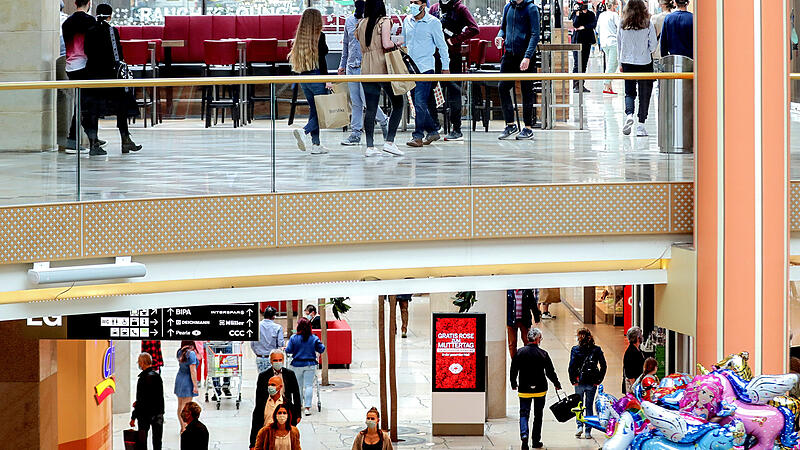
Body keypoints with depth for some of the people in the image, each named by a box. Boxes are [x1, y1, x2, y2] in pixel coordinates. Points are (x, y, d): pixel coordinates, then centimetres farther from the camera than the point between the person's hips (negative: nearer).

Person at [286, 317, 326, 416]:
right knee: (309, 386, -1)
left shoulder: (294, 338, -9)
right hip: (310, 365, 0)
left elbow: (288, 350, -6)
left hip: (297, 364, 0)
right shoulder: (314, 338, -6)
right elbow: (321, 349, -1)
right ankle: (307, 407, -10)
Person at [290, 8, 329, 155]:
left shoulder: (300, 37, 8)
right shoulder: (319, 36, -9)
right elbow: (321, 59, -14)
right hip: (316, 76, -7)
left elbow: (293, 57, 9)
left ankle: (316, 144, 9)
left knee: (314, 109, 12)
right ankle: (304, 131, -21)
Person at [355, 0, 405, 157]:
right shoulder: (384, 21, -4)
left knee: (370, 109, 6)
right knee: (397, 104, 4)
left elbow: (362, 48, 13)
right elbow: (386, 44, -13)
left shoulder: (360, 24, 12)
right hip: (383, 67, -5)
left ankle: (369, 146, 3)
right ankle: (389, 141, -6)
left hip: (366, 69, 5)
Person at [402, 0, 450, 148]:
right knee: (418, 103, 9)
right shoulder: (407, 21, 10)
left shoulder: (433, 22, -5)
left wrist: (445, 67, -1)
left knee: (420, 102, -13)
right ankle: (433, 131, 21)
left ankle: (418, 136, -10)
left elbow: (442, 46, -1)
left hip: (425, 68, -6)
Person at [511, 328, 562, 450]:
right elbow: (550, 372, -5)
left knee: (524, 414, 4)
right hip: (540, 389, 0)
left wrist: (513, 384, 18)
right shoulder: (543, 354, -10)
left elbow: (513, 370, 1)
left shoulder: (520, 352, -6)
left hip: (524, 390, 0)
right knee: (538, 415, 12)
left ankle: (524, 434, -21)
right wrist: (557, 384, 12)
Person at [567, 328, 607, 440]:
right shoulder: (597, 350, -1)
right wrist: (599, 380, 2)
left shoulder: (575, 350, -6)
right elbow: (603, 366, -3)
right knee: (589, 406, 10)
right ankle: (588, 432, 9)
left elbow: (571, 366, -12)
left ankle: (580, 426, -2)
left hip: (579, 382, -1)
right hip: (592, 383, 1)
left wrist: (573, 380, -3)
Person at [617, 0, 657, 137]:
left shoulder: (623, 24, -2)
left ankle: (629, 114, -16)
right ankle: (640, 125, 4)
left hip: (627, 62, 2)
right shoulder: (648, 24, -8)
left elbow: (619, 44, 5)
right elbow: (653, 44, -4)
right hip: (645, 62, -2)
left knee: (629, 92, 11)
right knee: (644, 94, 6)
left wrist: (621, 63, 15)